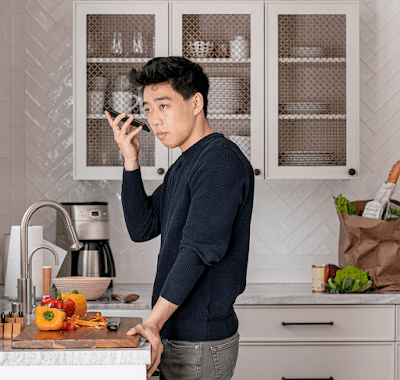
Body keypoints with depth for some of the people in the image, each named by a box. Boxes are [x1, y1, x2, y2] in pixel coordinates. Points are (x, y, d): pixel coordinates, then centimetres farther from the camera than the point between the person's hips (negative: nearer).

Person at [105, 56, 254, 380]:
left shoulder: (221, 160, -16)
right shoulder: (183, 166, 16)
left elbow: (199, 249, -24)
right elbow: (141, 228, 14)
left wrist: (154, 323, -26)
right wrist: (131, 160, 5)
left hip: (200, 343, -9)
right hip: (175, 336, 9)